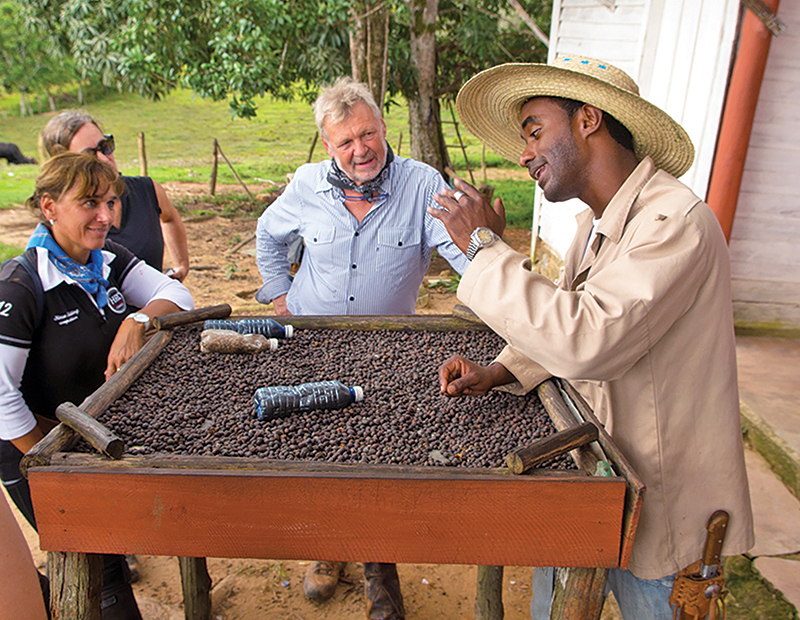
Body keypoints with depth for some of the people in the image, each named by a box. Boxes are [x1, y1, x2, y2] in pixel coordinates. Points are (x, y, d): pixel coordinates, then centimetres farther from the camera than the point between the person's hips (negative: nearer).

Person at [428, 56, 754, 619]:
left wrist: (485, 246, -26)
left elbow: (586, 341, -36)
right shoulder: (599, 222, 4)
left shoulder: (675, 222, -25)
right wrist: (500, 372, -4)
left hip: (659, 507, -8)